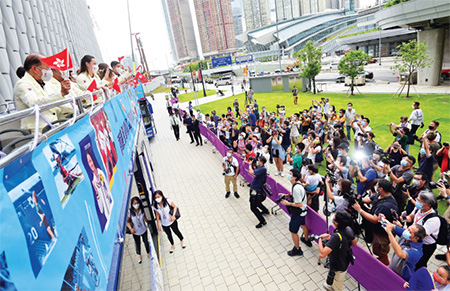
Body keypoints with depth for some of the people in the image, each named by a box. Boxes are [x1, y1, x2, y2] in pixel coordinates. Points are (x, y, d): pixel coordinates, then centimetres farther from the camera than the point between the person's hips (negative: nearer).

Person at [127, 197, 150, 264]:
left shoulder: (142, 209, -21)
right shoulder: (130, 212, -27)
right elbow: (127, 221, -14)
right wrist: (131, 228, -26)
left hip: (144, 230, 1)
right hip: (135, 231, -1)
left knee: (146, 241, 21)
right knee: (137, 243, 21)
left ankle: (148, 252, 52)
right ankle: (139, 255, 52)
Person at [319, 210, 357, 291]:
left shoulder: (336, 237, -40)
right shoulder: (349, 230, -16)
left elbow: (322, 254, -44)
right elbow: (354, 243, 6)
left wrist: (320, 238, -30)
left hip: (338, 268, -7)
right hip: (346, 262, 7)